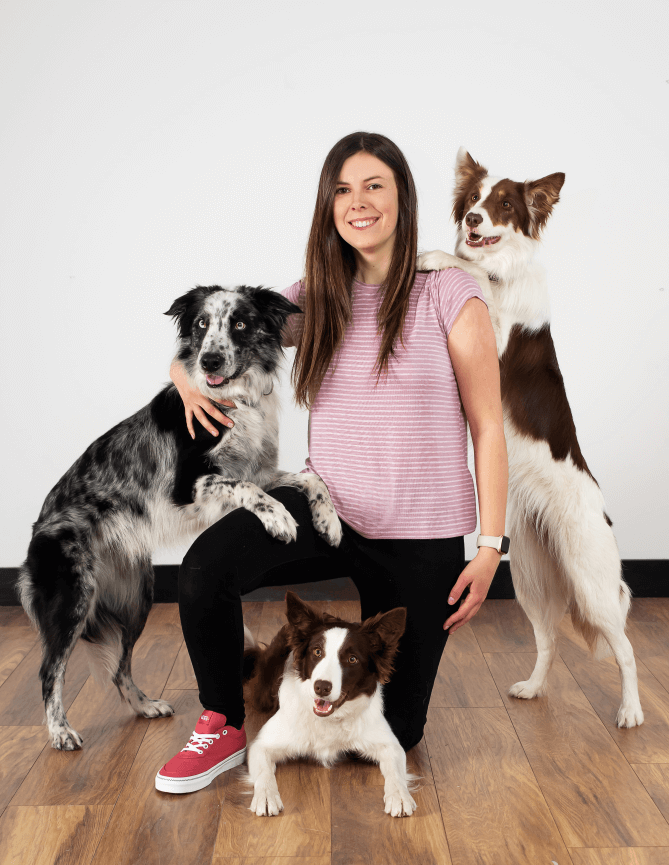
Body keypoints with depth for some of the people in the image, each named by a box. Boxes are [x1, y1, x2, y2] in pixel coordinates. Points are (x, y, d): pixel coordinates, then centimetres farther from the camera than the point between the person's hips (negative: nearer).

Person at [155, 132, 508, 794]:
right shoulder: (314, 300, 4)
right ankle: (223, 728, -2)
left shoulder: (449, 296, -7)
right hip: (326, 508, 2)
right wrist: (186, 375, -8)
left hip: (421, 534, -2)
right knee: (207, 564, -30)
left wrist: (490, 547, -9)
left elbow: (488, 428, -6)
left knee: (394, 732, 9)